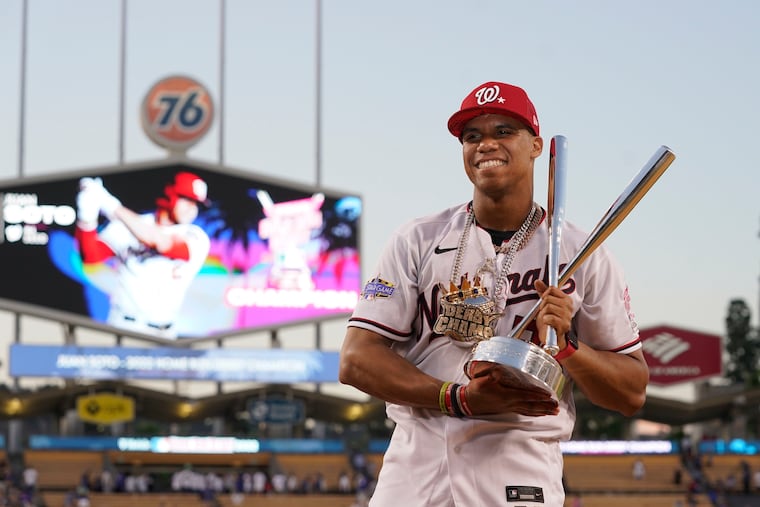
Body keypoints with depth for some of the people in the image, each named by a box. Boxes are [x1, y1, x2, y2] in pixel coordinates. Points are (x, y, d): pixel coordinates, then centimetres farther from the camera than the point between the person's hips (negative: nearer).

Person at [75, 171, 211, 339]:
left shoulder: (197, 239, -5)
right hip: (122, 325, -1)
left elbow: (163, 243, -24)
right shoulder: (128, 225, 1)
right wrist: (87, 218, -25)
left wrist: (113, 207, -26)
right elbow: (91, 255, -5)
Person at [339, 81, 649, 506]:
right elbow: (356, 359, -2)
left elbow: (634, 394, 6)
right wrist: (460, 397, -14)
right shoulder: (418, 240, 8)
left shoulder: (583, 254, 6)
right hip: (413, 471, 1)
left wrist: (565, 346, -12)